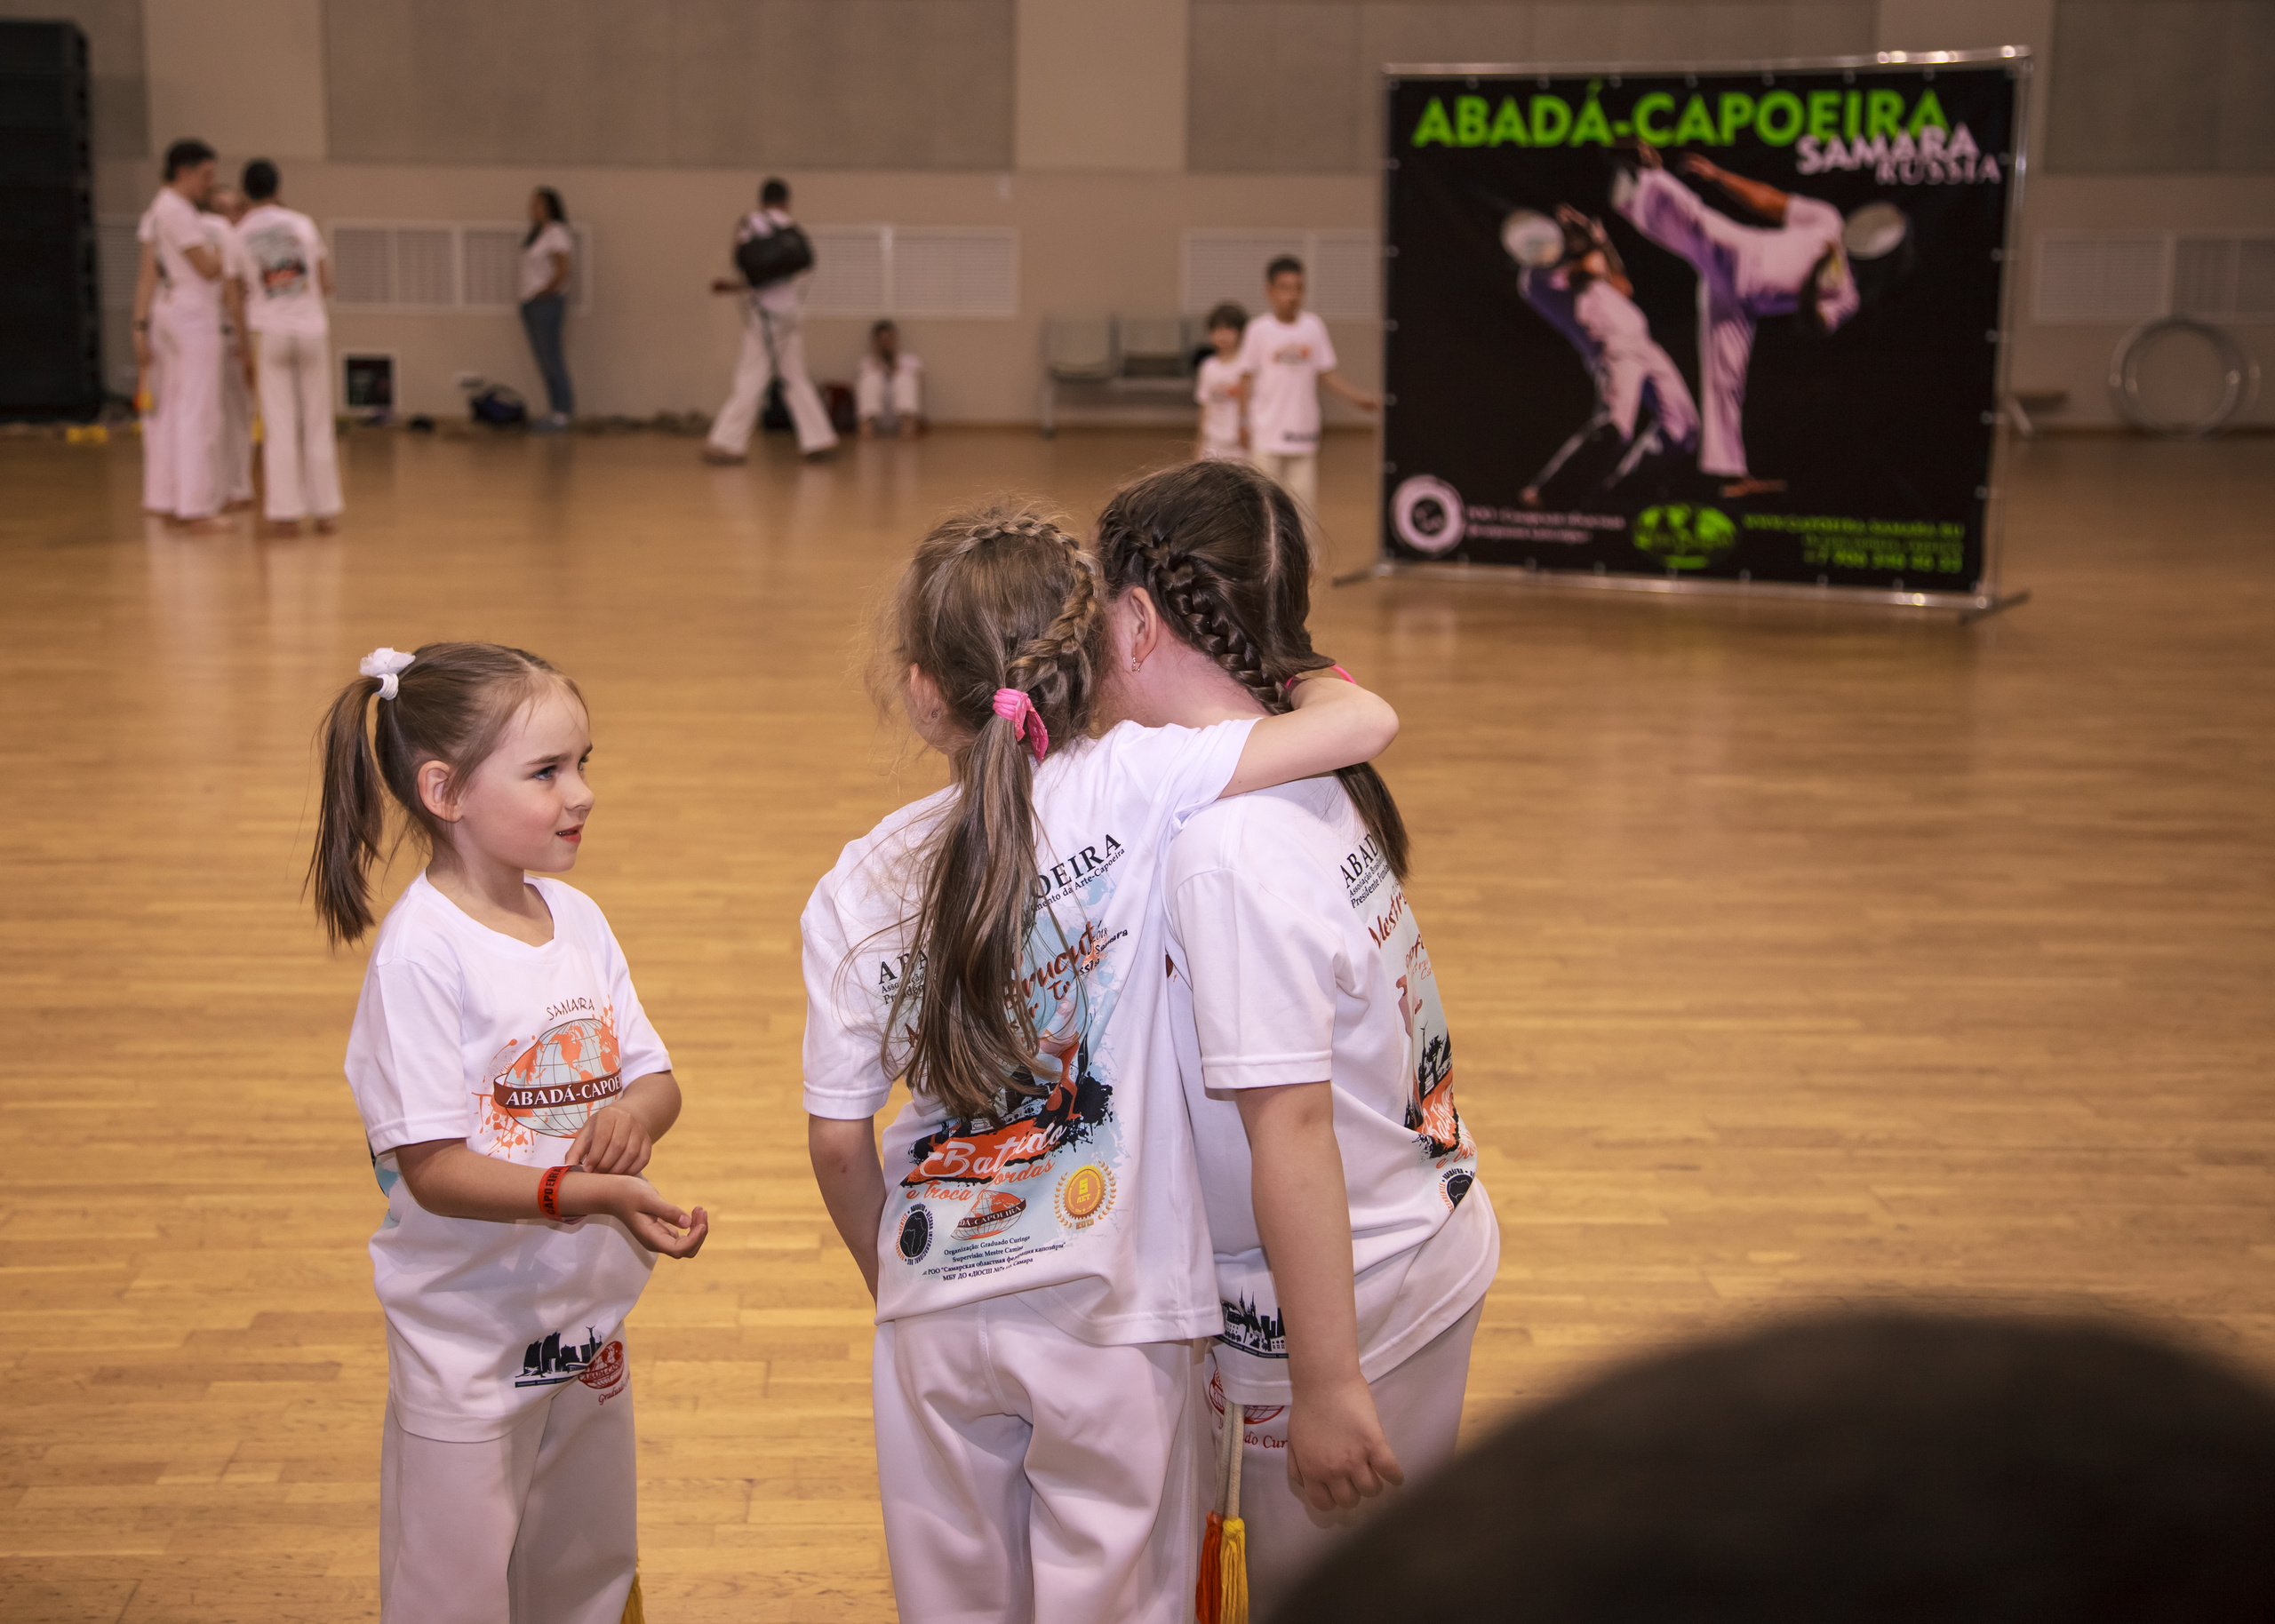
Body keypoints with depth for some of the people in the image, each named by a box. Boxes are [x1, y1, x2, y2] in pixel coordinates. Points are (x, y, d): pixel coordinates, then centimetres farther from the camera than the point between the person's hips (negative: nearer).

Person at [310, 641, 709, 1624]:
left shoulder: (577, 919, 2)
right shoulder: (421, 952, -20)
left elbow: (656, 1078, 8)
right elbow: (433, 1168, -22)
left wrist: (636, 1111, -15)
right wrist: (587, 1192, -33)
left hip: (588, 1316, 7)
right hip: (469, 1337, -7)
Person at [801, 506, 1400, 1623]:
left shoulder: (856, 889, -4)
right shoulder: (1127, 787, -13)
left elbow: (837, 1141, -1)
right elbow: (1366, 723, -21)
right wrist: (1296, 680, 3)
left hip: (936, 1321, 3)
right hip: (1112, 1316, -2)